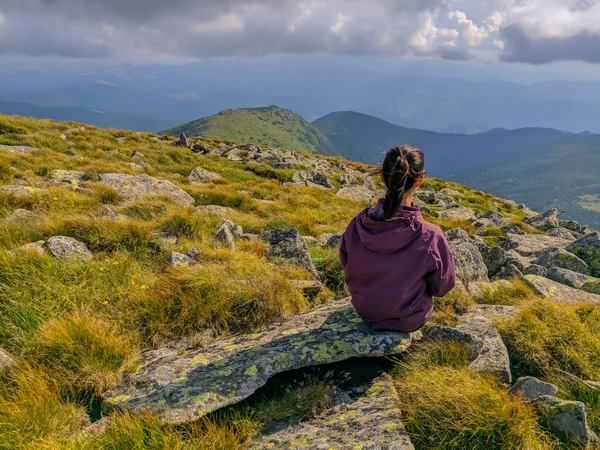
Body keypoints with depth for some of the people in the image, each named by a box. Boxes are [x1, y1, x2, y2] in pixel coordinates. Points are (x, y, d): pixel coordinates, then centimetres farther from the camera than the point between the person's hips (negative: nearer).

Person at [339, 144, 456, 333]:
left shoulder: (357, 225, -23)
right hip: (409, 321, -2)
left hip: (365, 311, 3)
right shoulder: (430, 236, -32)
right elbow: (443, 286, -14)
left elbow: (346, 264, -3)